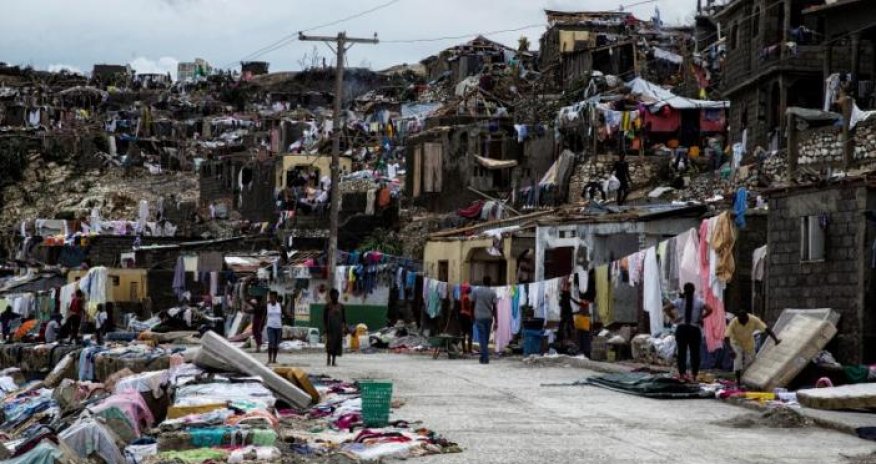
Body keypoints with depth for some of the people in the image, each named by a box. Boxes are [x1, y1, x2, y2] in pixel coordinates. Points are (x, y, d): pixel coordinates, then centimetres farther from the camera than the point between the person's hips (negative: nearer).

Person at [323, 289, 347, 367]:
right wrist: (326, 327, -7)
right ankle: (328, 360, -12)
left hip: (338, 328, 3)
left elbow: (344, 318, 11)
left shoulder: (341, 306, 9)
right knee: (330, 343, -12)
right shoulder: (328, 306, 1)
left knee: (337, 343, 2)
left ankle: (334, 361, 8)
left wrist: (344, 327, 2)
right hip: (330, 328, -3)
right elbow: (324, 317, 1)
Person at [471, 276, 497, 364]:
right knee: (486, 339, 13)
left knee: (482, 338, -4)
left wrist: (473, 318, 13)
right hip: (489, 318, 1)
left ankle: (485, 358, -14)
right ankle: (484, 357, 18)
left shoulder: (476, 291, 2)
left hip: (479, 317, -1)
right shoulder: (492, 293, 1)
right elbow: (494, 308, -2)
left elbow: (472, 304, 3)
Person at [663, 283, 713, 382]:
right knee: (695, 353, 7)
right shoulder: (699, 301, 0)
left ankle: (682, 373, -7)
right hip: (695, 329, -1)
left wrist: (673, 318, -1)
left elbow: (666, 309, -6)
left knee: (681, 352, 4)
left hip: (681, 329, 1)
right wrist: (701, 318, -3)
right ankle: (694, 375, 9)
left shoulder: (679, 301, 2)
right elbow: (709, 310, -13)